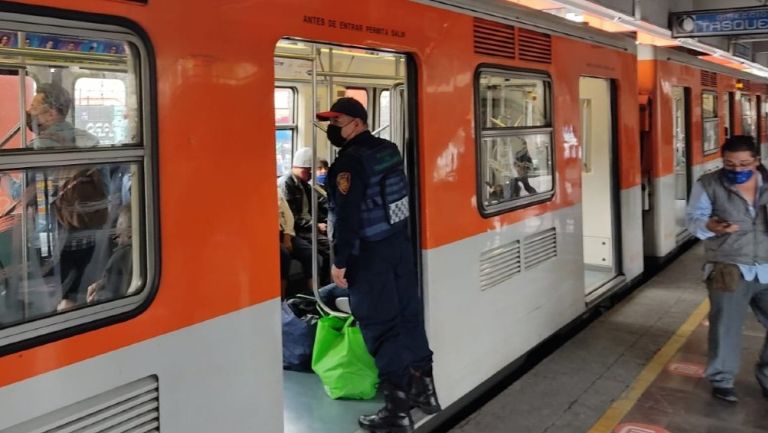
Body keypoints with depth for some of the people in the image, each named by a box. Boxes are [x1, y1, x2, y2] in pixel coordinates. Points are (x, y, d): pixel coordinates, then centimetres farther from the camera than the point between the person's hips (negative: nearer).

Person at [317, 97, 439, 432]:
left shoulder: (351, 161, -16)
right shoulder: (390, 150, 11)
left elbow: (347, 216, -20)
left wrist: (339, 261, -16)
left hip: (369, 253, -9)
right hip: (400, 242, 9)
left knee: (380, 326, -3)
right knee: (408, 314, 14)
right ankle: (423, 389, 24)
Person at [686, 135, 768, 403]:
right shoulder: (708, 185, -4)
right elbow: (694, 219, -6)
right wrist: (712, 226, -27)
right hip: (729, 269, -3)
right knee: (726, 327, 4)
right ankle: (721, 380, 23)